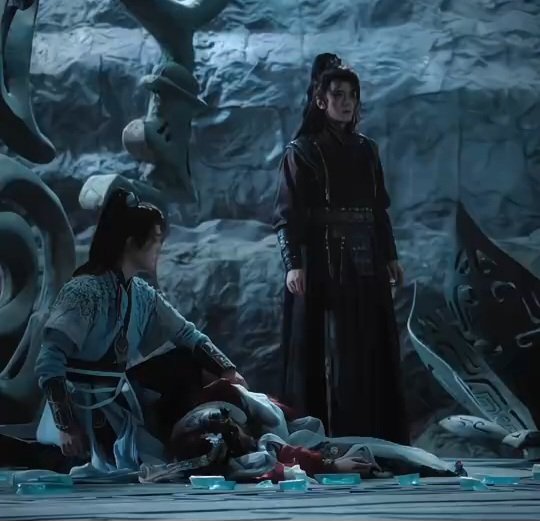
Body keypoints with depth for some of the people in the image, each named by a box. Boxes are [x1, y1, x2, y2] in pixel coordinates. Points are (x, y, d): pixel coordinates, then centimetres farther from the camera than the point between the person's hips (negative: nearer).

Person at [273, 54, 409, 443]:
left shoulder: (367, 150, 12)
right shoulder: (302, 151, -4)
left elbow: (380, 210, 16)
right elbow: (287, 214, -8)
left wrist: (391, 256, 11)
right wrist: (293, 264, -18)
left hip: (365, 264, 5)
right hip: (322, 264, -5)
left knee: (370, 350, 6)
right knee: (326, 351, -5)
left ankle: (375, 437, 12)